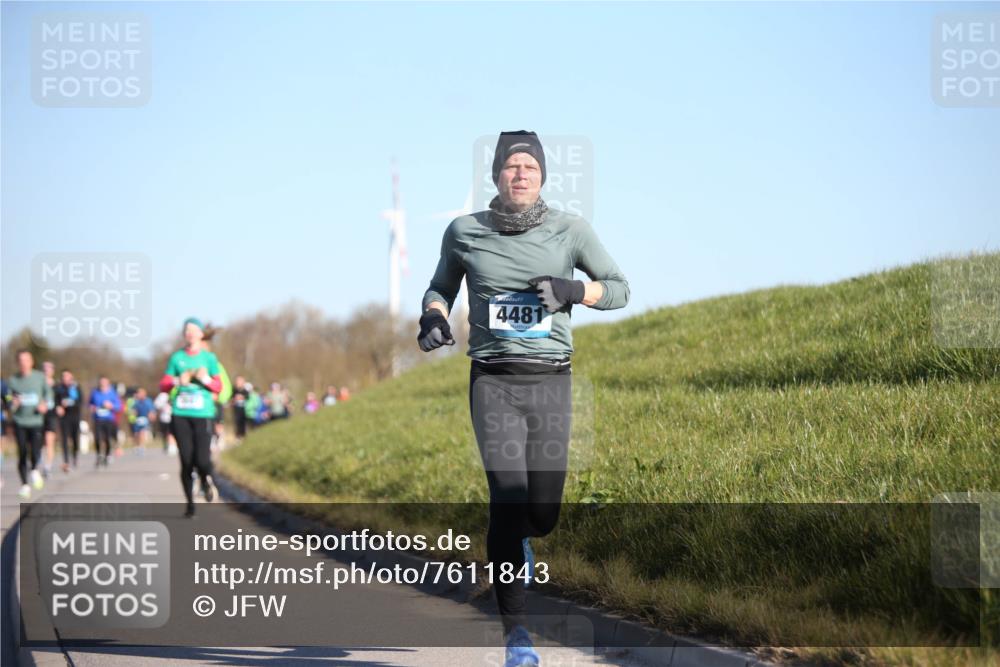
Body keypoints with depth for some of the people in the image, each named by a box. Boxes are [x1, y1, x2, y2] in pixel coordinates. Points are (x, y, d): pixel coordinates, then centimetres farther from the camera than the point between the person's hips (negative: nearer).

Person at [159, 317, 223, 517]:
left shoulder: (209, 358, 8)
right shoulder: (176, 358, 10)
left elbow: (219, 387, 7)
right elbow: (163, 385, 9)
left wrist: (206, 380, -12)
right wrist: (178, 381, -9)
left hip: (203, 414, -1)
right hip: (180, 414, 1)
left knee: (202, 460, -14)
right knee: (186, 461, -2)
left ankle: (206, 480, 22)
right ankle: (190, 504, 9)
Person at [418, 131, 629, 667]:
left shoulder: (569, 231, 2)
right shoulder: (464, 232, 4)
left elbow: (619, 289, 10)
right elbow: (440, 287, 21)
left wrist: (573, 291, -10)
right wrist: (432, 316, -1)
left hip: (550, 382, 1)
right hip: (493, 381, -1)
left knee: (543, 512, 1)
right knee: (508, 499, -16)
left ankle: (516, 540, 42)